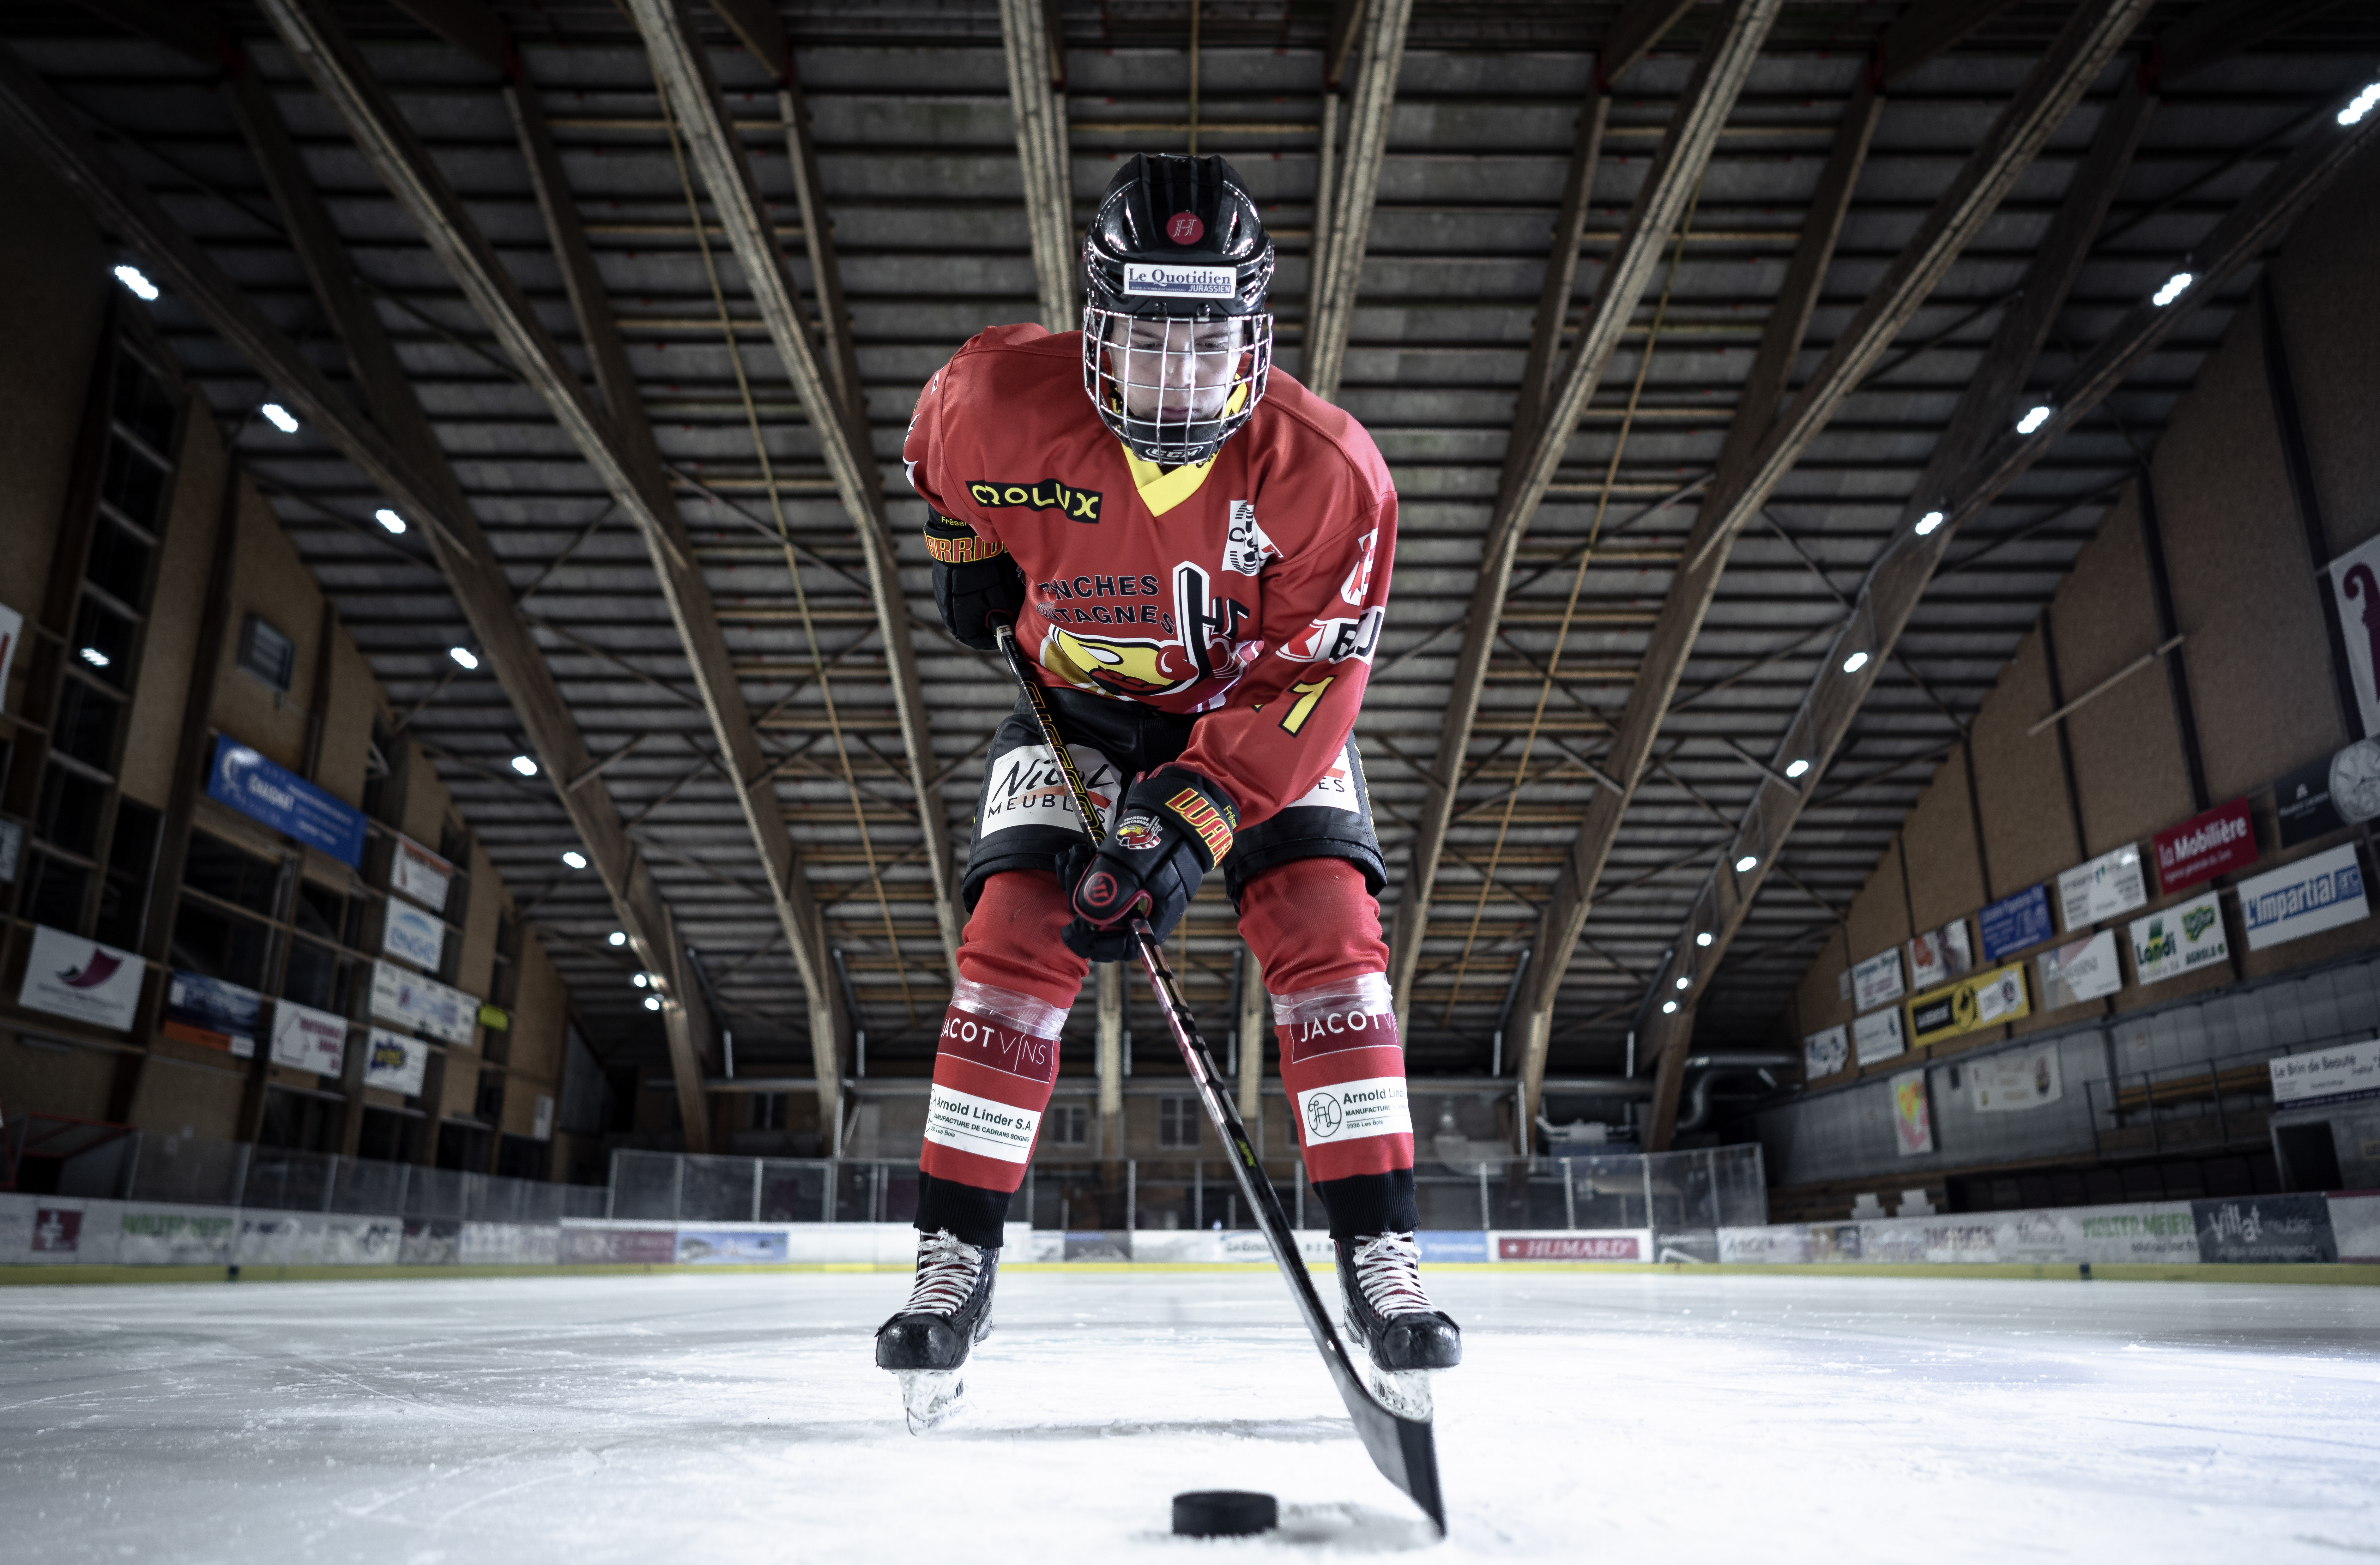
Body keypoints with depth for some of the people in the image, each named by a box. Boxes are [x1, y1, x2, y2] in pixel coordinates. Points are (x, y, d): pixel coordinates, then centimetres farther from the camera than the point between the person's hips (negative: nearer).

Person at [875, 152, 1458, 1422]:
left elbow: (1312, 677, -24)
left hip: (1263, 713, 0)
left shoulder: (1327, 470, -27)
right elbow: (938, 445, 5)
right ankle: (955, 1258, 0)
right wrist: (964, 547, 4)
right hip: (1076, 702, 1)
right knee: (1015, 942, -12)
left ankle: (1379, 1254, -6)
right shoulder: (1003, 399, -22)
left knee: (1328, 934, -16)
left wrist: (1194, 819, -32)